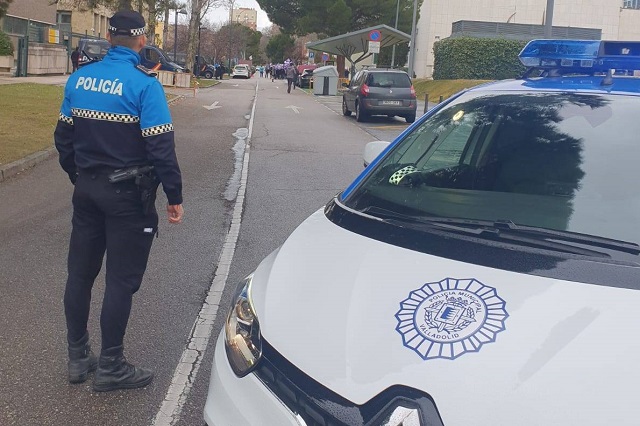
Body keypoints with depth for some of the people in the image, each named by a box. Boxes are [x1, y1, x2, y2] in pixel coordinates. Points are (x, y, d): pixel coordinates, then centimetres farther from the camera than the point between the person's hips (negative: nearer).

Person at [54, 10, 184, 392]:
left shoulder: (79, 78, 4)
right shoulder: (144, 84, -15)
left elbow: (64, 137, 10)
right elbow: (160, 146, -18)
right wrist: (175, 196, -10)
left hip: (86, 189, 6)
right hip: (128, 195, -6)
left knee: (80, 273, 14)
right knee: (121, 280, 3)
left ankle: (78, 357, 26)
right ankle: (110, 367, 12)